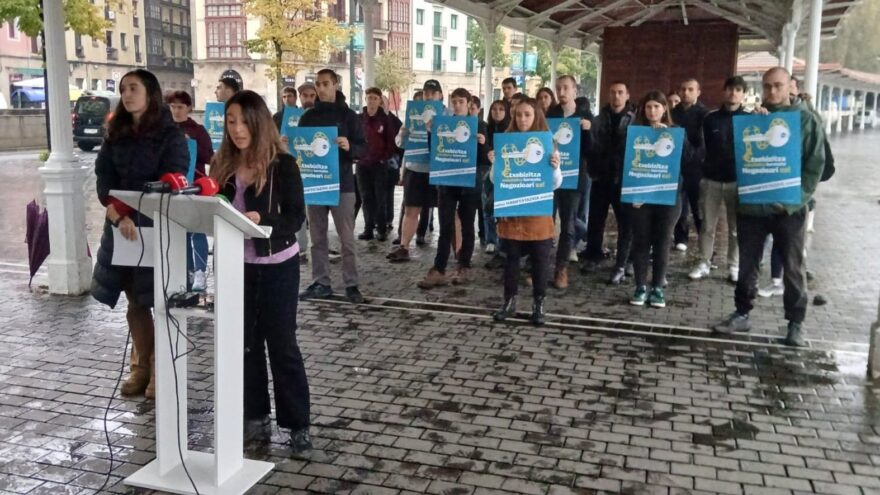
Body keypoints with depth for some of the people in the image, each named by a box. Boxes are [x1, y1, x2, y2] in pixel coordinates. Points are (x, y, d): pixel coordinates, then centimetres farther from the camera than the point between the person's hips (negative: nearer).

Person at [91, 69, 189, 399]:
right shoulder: (116, 134, 10)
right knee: (135, 301, 10)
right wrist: (118, 216, -16)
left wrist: (132, 214, -20)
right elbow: (104, 178, 1)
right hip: (121, 226, 5)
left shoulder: (170, 135, -5)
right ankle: (141, 368, 21)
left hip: (159, 228, -5)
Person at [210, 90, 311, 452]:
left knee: (281, 342, 0)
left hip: (277, 265, -5)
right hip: (236, 264, 5)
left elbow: (296, 217, -15)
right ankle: (254, 412, 27)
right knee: (244, 340, 12)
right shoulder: (223, 165, 3)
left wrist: (263, 221, -32)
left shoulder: (283, 165, -11)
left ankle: (297, 422, 9)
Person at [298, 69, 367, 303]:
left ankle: (351, 284, 4)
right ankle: (320, 283, 14)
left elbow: (363, 149, -3)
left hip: (341, 184, -3)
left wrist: (349, 147, -24)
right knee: (317, 237, 7)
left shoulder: (348, 115, 1)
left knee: (346, 238, -1)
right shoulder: (308, 116, 10)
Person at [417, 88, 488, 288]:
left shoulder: (479, 126, 0)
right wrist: (430, 133, -10)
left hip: (469, 183, -1)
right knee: (445, 228, -2)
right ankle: (438, 270, -2)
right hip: (447, 182, 1)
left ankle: (464, 268, 17)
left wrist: (482, 144, -22)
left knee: (467, 226, 7)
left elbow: (485, 160, -3)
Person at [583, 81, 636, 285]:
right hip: (601, 177, 3)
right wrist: (592, 170, -1)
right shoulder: (599, 119, 8)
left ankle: (621, 265, 9)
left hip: (624, 179, -3)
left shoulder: (635, 119, -2)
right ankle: (593, 256, 26)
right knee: (595, 219, 9)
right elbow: (591, 146, 8)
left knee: (626, 222, 2)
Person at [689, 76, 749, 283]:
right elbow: (703, 146, 10)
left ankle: (734, 266, 13)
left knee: (736, 227, 4)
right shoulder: (710, 118, 7)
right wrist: (703, 167, 1)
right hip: (711, 178, 1)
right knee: (707, 225, 4)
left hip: (737, 179, -1)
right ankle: (704, 263, 12)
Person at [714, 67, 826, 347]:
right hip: (752, 205, 3)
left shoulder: (807, 119, 1)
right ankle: (742, 314, 21)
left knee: (793, 268, 5)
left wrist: (797, 198, -13)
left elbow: (816, 164, -2)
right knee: (747, 265, 9)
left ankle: (796, 323, 15)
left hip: (789, 208, -2)